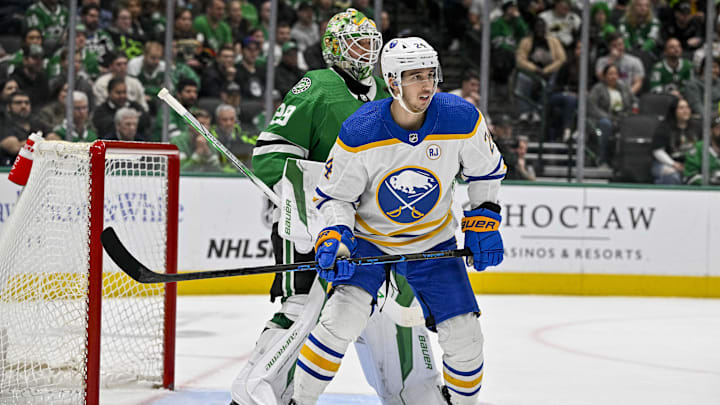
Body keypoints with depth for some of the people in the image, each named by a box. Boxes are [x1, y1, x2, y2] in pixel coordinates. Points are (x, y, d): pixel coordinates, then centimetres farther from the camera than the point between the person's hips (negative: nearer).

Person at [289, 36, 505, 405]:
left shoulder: (462, 120, -18)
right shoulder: (358, 134, -23)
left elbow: (486, 170, 2)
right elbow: (334, 195, -10)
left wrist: (484, 220, -4)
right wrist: (336, 236, -27)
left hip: (433, 243, 2)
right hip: (369, 237, -2)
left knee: (465, 337, -4)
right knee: (344, 315, -25)